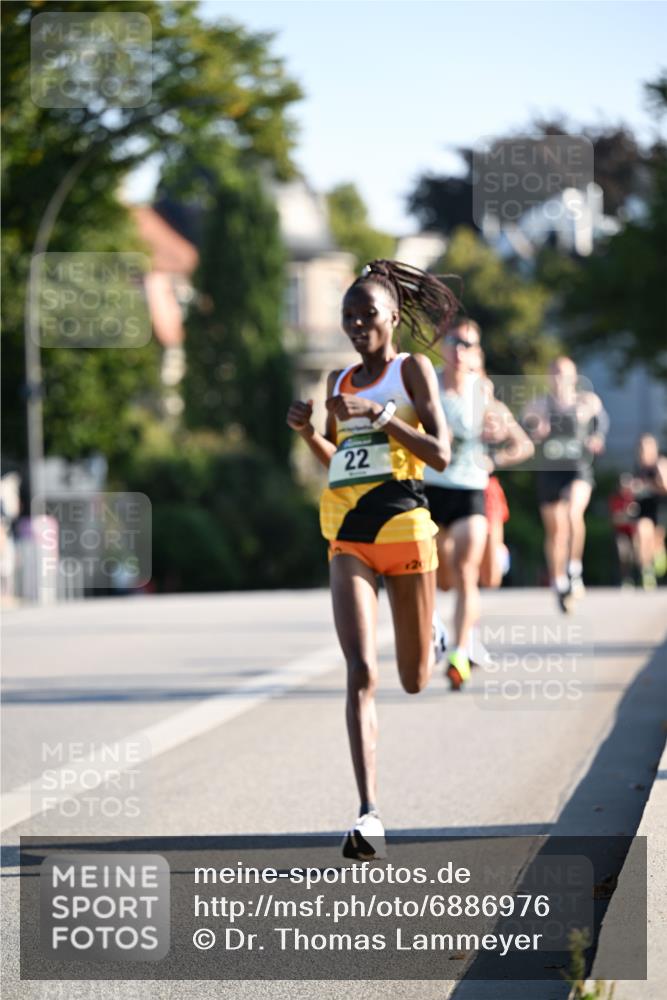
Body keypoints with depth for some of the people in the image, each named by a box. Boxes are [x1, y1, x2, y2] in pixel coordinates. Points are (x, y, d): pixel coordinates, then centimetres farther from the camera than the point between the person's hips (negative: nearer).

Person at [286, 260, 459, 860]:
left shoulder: (413, 369, 2)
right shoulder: (340, 381, 16)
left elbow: (441, 454, -8)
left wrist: (380, 415, -17)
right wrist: (307, 432, 7)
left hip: (403, 525, -3)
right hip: (348, 538, 3)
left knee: (414, 681, 10)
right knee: (361, 672, -14)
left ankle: (435, 643, 51)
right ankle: (370, 816, -19)